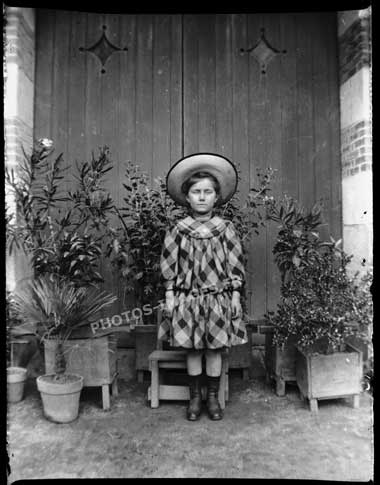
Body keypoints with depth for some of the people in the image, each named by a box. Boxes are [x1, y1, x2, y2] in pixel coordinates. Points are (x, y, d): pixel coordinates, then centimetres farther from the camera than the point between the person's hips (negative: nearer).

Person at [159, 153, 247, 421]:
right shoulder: (179, 230, -2)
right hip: (188, 298, 0)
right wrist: (169, 296, -1)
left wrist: (236, 295, -1)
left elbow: (236, 265, 1)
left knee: (215, 348, 10)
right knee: (192, 349, 9)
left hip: (219, 298, 0)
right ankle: (195, 398, 27)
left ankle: (213, 398, 27)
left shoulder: (226, 229, -2)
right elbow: (169, 266, 1)